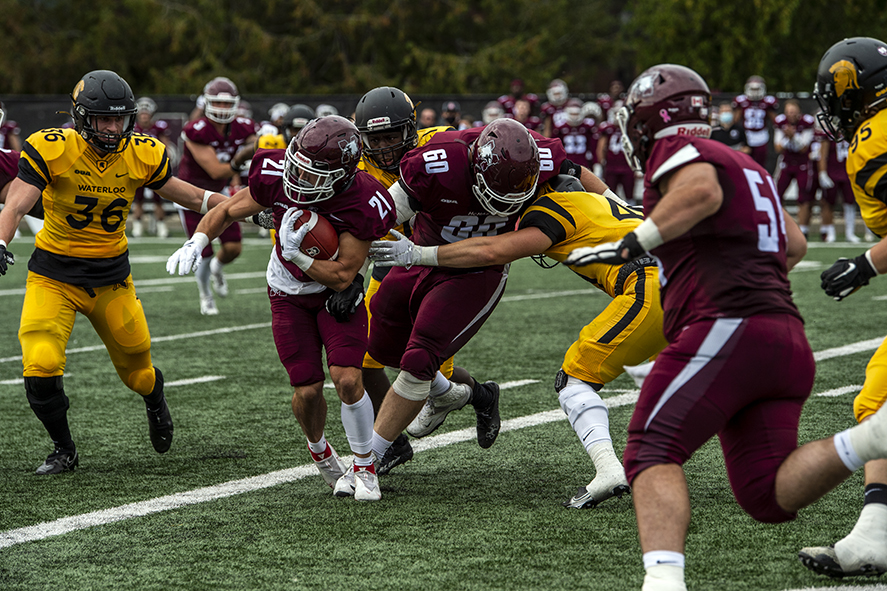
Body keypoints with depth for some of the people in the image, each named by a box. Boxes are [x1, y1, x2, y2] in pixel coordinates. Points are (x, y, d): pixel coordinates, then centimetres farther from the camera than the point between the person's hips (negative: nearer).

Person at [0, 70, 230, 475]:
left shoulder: (142, 156, -8)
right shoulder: (52, 151, -18)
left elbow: (191, 197, 6)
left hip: (112, 275, 2)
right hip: (55, 274, -2)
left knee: (136, 370, 13)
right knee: (41, 368, -18)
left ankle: (155, 401, 53)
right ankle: (63, 450, 8)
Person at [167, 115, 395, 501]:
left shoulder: (364, 205, -31)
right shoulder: (277, 175, -24)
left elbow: (342, 277, -26)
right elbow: (228, 211, -7)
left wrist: (295, 253, -35)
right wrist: (196, 243, -22)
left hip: (338, 294, -2)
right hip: (289, 294, 2)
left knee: (348, 380, -16)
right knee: (308, 390, -5)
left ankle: (364, 468, 7)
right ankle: (319, 451, 28)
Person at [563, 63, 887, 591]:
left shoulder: (675, 152, 2)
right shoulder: (746, 166, 28)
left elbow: (703, 191, -21)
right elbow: (795, 244, 36)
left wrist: (632, 244, -17)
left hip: (728, 327, -8)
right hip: (789, 340, 8)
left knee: (653, 454, -6)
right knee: (769, 496, 5)